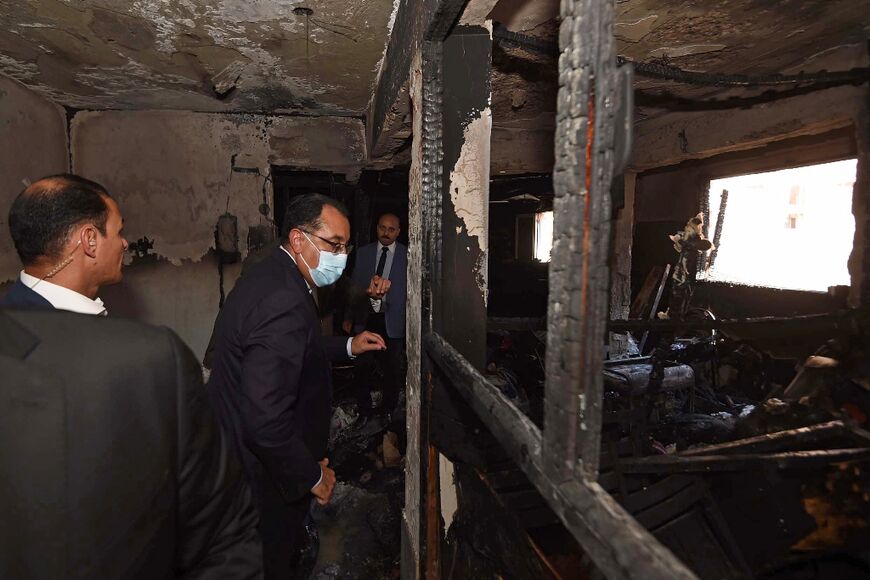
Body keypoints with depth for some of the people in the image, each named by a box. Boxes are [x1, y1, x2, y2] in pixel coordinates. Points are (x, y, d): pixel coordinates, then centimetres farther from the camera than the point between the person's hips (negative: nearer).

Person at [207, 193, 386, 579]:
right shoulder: (285, 302, -33)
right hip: (264, 475, -9)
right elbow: (266, 422, -35)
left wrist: (347, 346, 8)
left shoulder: (270, 275, 0)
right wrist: (312, 476, -20)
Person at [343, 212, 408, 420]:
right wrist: (348, 317, 9)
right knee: (362, 368, 7)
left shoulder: (407, 255, -2)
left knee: (392, 370, 9)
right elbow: (354, 286, 9)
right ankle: (364, 412, 26)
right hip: (365, 319, 2)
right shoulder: (363, 253, 7)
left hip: (392, 321, -2)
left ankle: (388, 411, 29)